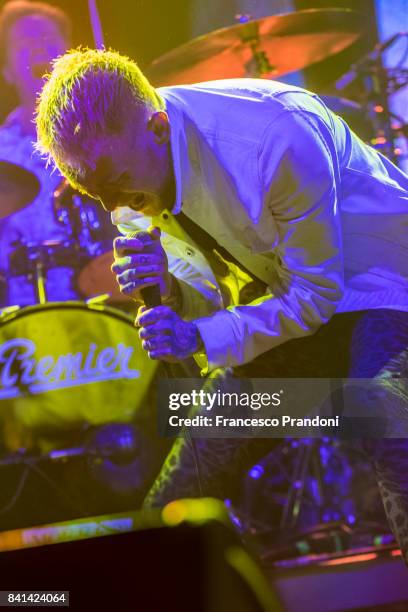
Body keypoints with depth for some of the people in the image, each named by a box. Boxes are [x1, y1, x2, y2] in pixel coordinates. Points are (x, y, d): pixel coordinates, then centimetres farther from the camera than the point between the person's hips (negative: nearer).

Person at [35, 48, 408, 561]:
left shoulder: (279, 136, -33)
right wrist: (162, 286, -25)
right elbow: (207, 302, -1)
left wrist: (201, 338, -32)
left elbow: (316, 295, -23)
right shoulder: (127, 165, -11)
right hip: (280, 294, 7)